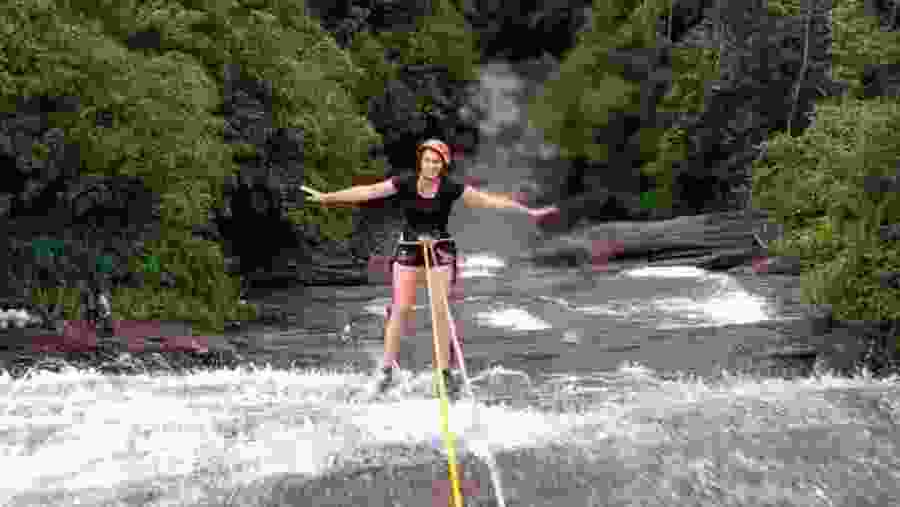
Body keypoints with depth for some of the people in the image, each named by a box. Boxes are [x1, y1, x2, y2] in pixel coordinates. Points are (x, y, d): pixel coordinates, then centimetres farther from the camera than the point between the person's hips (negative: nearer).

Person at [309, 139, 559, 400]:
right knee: (401, 309, -4)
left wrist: (528, 211, -13)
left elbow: (488, 200, -10)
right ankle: (387, 368, 4)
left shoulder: (451, 188, -9)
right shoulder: (405, 183, -7)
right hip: (408, 250, 1)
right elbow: (368, 191, -8)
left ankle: (445, 371, 2)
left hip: (440, 251, 0)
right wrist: (328, 197, -11)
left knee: (440, 309, -6)